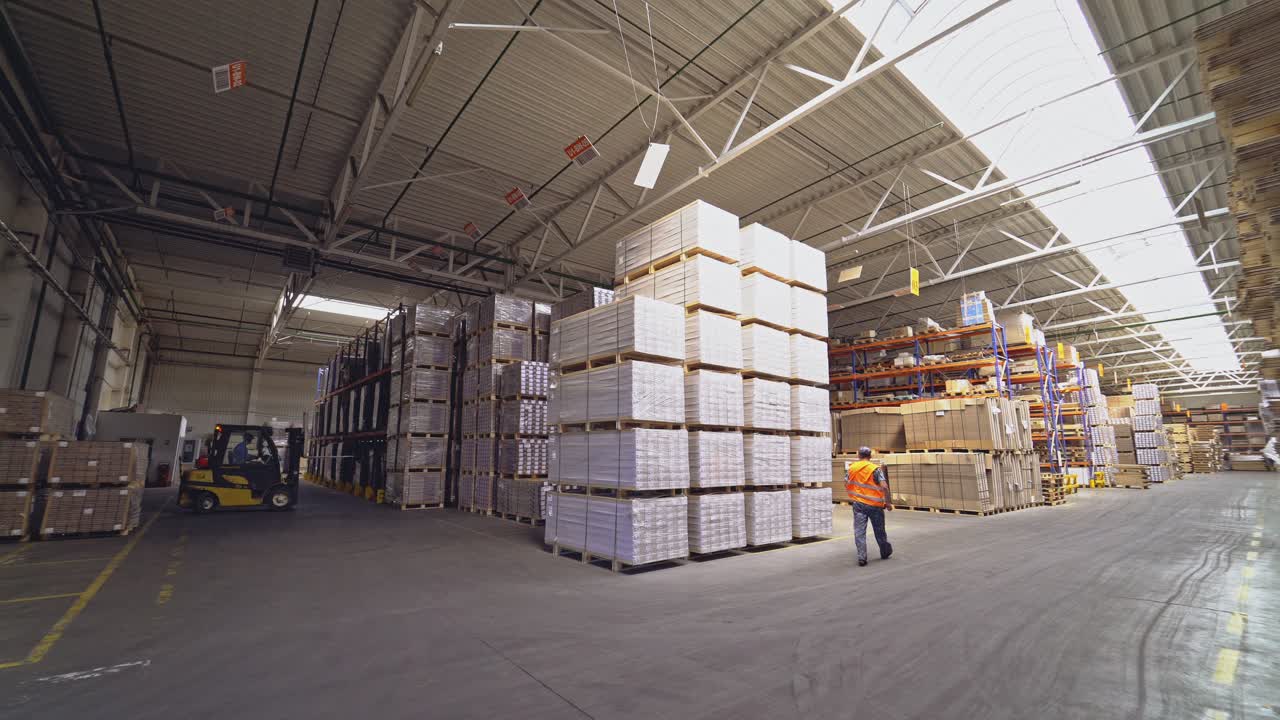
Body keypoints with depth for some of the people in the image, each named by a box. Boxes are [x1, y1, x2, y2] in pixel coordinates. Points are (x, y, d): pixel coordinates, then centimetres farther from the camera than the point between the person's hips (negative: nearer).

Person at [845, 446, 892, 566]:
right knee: (879, 530, 17)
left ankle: (861, 557, -3)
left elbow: (846, 484, 10)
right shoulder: (875, 469, -8)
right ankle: (885, 552, 36)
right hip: (875, 505, -1)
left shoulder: (852, 468, 1)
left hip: (858, 504, 1)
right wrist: (887, 503, -6)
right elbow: (884, 487, -17)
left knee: (859, 532, 2)